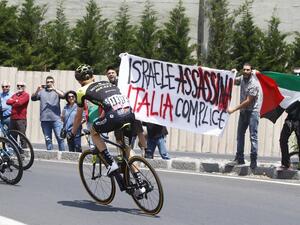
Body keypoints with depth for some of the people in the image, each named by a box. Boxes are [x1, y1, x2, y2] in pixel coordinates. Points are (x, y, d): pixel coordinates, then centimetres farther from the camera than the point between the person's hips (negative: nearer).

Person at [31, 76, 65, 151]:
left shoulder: (56, 91, 12)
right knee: (47, 139, 5)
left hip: (56, 119, -2)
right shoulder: (41, 92, 16)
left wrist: (54, 89, -21)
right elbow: (33, 98, 3)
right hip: (44, 119, 2)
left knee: (60, 137, -10)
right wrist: (37, 91, -15)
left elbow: (63, 95, -7)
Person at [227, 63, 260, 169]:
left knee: (253, 136, -9)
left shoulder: (254, 84, -18)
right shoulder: (242, 78, 3)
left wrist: (234, 109, -17)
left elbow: (248, 101, -20)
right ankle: (239, 158, 15)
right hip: (243, 111, 8)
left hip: (252, 111, -8)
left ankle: (253, 160, -9)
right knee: (240, 134, 9)